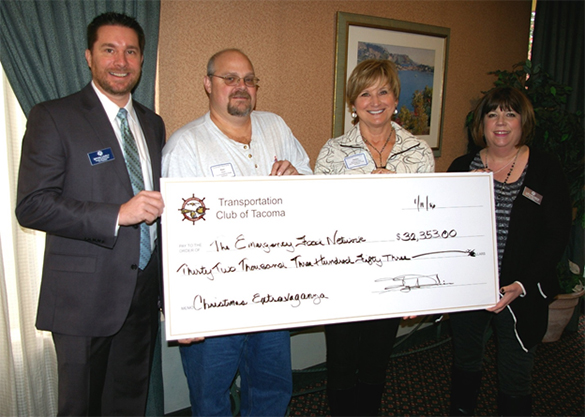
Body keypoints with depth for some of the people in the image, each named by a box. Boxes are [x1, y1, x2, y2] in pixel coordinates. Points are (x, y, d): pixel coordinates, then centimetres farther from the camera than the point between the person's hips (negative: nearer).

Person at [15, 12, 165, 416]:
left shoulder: (153, 123, 11)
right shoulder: (53, 117, -7)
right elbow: (31, 206, -15)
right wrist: (116, 214, -25)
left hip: (144, 290, 5)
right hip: (85, 294, -5)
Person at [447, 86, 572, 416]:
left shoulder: (547, 170, -3)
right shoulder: (463, 168, 3)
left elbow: (558, 236, -6)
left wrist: (522, 285, -17)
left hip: (521, 296, -2)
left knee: (516, 381, 9)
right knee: (465, 364, 20)